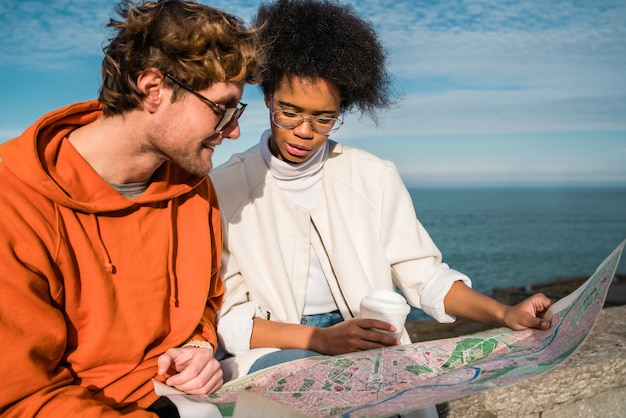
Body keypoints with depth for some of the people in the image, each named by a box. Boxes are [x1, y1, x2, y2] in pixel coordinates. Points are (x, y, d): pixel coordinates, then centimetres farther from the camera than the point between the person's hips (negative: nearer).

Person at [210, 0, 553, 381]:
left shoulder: (375, 178, 4)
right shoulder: (223, 189, -4)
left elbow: (423, 274, 5)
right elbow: (226, 317, -7)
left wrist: (504, 315, -12)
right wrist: (320, 339, -21)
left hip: (370, 350, 2)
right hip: (271, 351, -1)